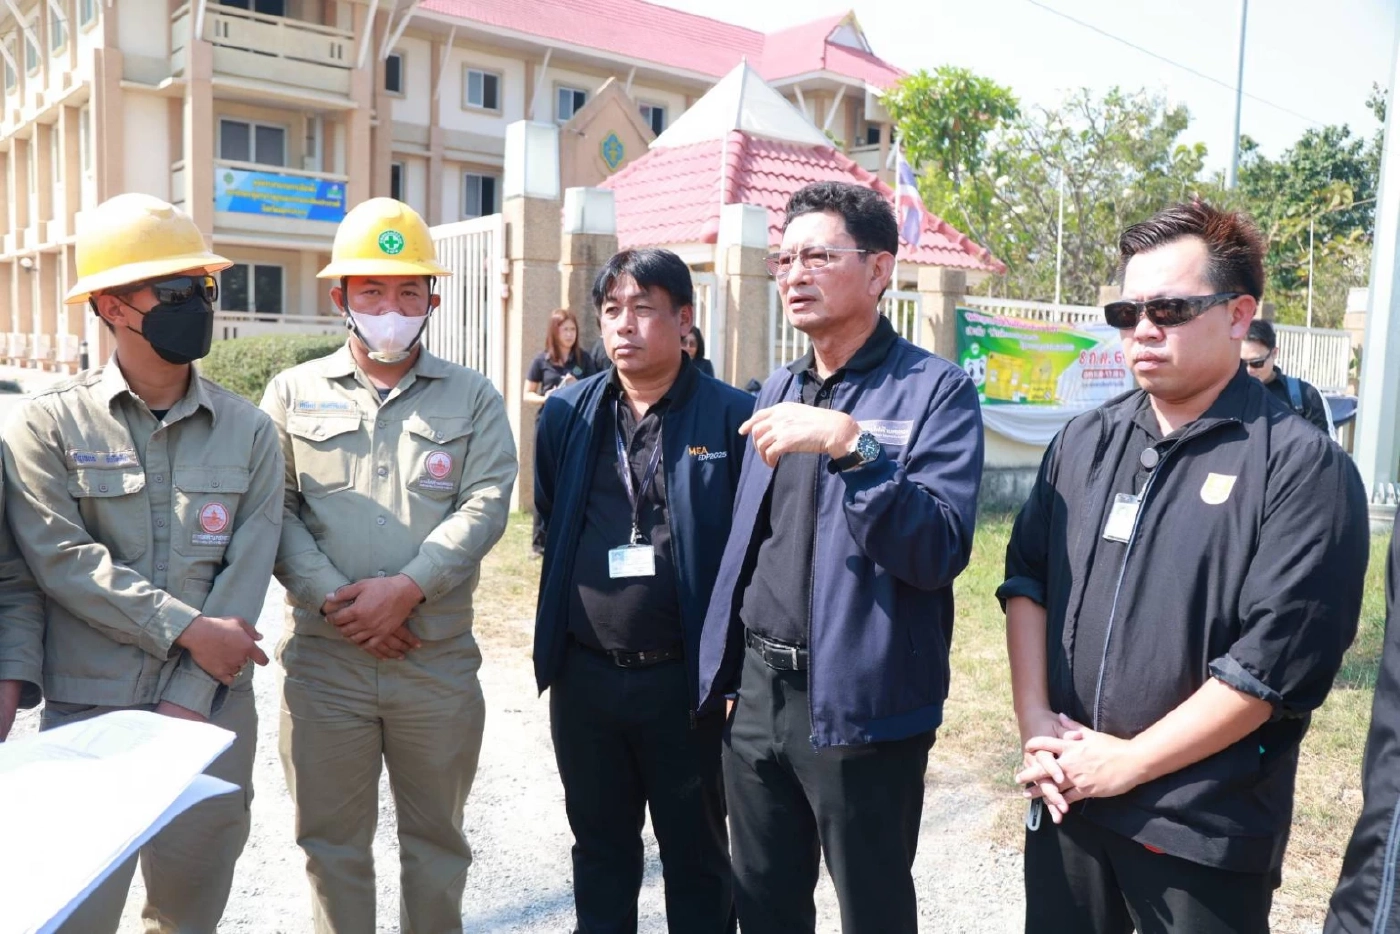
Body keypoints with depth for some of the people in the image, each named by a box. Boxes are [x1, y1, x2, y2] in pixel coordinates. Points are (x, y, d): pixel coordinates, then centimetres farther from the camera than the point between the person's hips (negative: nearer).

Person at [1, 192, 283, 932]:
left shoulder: (247, 432, 2)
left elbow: (246, 573, -4)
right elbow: (62, 560, -12)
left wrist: (188, 702, -10)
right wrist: (188, 628, -16)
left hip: (213, 709, 3)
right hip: (88, 709, -2)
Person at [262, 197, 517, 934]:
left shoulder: (472, 397, 5)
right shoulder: (293, 394, 6)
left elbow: (485, 506, -7)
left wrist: (408, 587, -18)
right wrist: (334, 599, -14)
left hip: (440, 658, 0)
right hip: (323, 657, 1)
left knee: (436, 839, 15)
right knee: (332, 843, 13)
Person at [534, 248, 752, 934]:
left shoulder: (732, 417, -9)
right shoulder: (567, 413, 4)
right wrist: (552, 642, 12)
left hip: (685, 679, -3)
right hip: (584, 676, 4)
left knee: (696, 855, 15)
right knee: (600, 848, 21)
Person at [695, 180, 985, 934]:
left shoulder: (936, 391, -9)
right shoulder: (777, 390, 11)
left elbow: (940, 552, -20)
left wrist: (850, 445, -30)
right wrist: (724, 667, 10)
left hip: (859, 703, -6)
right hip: (757, 690, 6)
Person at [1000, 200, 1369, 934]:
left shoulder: (1303, 466, -12)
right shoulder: (1084, 441, 5)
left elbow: (1276, 659, -17)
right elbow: (1025, 576, 7)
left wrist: (1129, 762, -14)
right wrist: (1034, 718, -5)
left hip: (1205, 829, -4)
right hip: (1065, 798, 5)